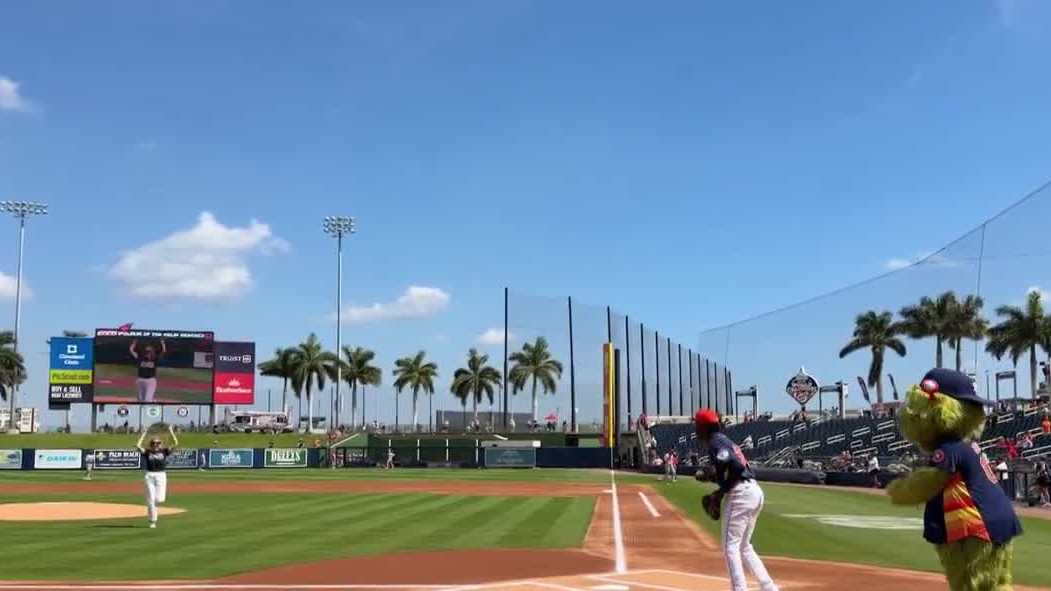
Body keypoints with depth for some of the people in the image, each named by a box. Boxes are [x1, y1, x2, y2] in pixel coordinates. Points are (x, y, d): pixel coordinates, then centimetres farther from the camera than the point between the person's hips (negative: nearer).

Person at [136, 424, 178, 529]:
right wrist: (144, 434, -2)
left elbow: (176, 444, -3)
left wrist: (171, 431, -4)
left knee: (160, 500, -10)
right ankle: (152, 521, 7)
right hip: (149, 476, 0)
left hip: (161, 475, 0)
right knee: (151, 500, -2)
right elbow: (138, 445, -8)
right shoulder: (147, 452, 6)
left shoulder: (164, 451, 6)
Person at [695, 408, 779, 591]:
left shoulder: (716, 442, -9)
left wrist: (721, 492, -13)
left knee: (731, 547, -5)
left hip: (740, 494, -10)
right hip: (754, 492, 10)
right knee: (744, 547, 18)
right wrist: (710, 476, 18)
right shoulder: (725, 440, 21)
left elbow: (737, 467, -22)